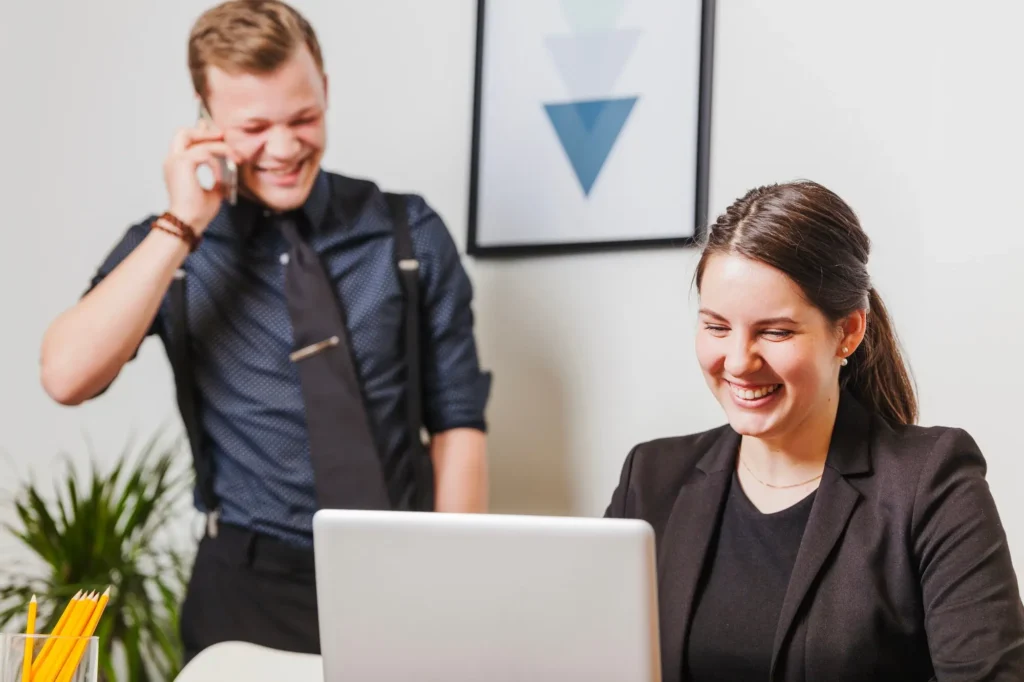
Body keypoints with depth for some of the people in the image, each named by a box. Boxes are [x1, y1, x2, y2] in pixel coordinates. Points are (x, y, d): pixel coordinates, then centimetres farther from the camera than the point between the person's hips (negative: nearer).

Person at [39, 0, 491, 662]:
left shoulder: (408, 233, 3)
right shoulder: (169, 247, 3)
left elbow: (458, 417, 4)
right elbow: (66, 378, -12)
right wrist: (181, 228, -14)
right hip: (250, 587, -1)